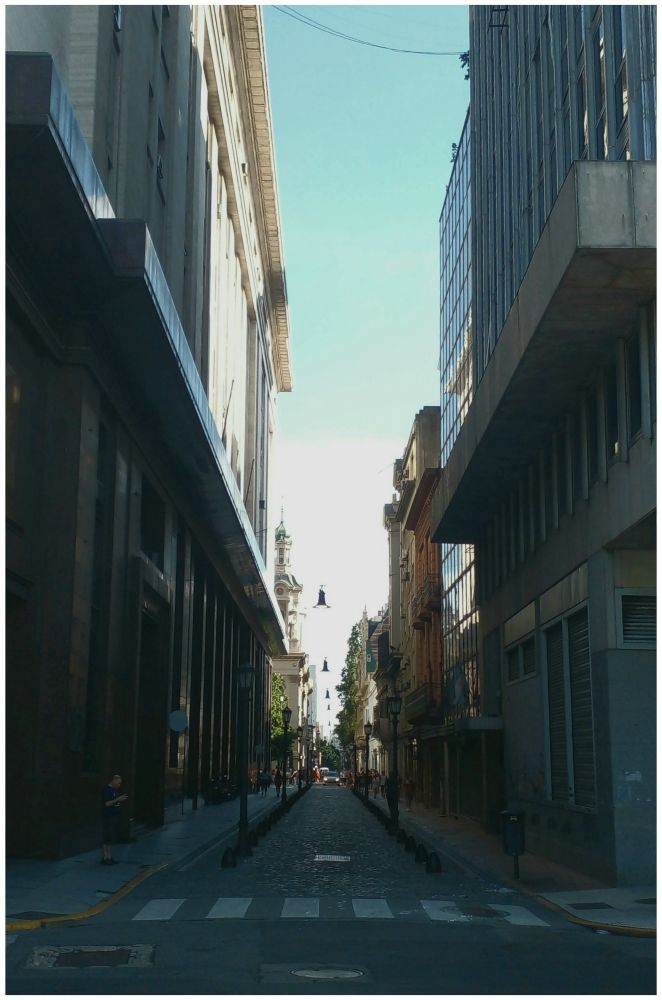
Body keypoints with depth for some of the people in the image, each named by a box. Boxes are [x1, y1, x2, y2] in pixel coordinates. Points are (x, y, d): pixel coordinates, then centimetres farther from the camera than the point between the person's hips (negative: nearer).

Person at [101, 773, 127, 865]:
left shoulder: (115, 790, 15)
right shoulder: (106, 790, -12)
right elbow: (107, 803, -19)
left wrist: (121, 800, 7)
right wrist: (118, 799, -21)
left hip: (114, 817, 9)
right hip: (108, 818, -9)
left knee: (112, 839, 11)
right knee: (106, 838, -7)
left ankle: (109, 857, 16)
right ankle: (105, 858, -4)